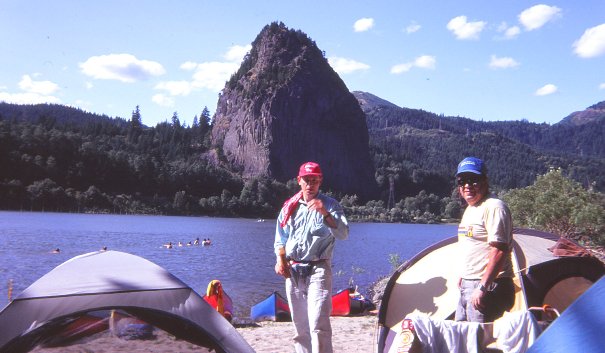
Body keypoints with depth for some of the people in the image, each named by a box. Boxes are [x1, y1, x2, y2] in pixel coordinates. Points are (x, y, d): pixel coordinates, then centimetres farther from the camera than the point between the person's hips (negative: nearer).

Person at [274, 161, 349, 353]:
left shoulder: (330, 205, 0)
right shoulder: (289, 206, 10)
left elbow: (343, 234, -14)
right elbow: (280, 238, 17)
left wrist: (326, 214, -28)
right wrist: (280, 259, 1)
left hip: (318, 269, -4)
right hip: (293, 270, 4)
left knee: (318, 323, -16)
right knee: (299, 325, 11)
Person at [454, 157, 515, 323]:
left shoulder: (494, 207, -15)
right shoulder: (470, 209, 16)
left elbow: (499, 251, -23)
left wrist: (483, 287, -25)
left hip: (488, 286, -10)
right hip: (467, 285, 10)